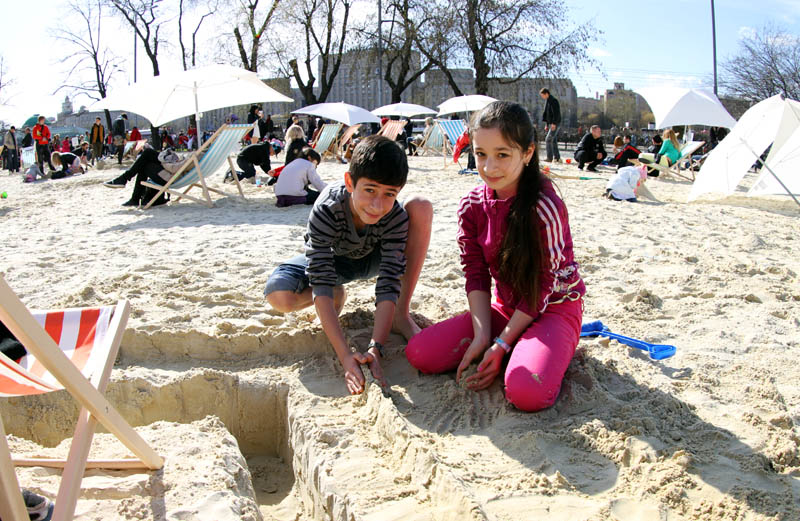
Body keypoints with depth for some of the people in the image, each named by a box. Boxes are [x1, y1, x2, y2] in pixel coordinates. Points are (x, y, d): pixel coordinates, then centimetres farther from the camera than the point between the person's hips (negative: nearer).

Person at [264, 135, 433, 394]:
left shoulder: (396, 217, -32)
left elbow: (389, 285, -36)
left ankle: (401, 314, -17)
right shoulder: (326, 211, -38)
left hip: (373, 259, 2)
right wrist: (345, 356, -50)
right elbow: (321, 287, -41)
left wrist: (375, 349, -49)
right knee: (278, 294, -33)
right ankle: (338, 295, 3)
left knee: (421, 207, -25)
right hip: (332, 259, -1)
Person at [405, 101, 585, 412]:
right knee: (418, 352, -9)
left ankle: (549, 355, 1)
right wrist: (482, 338, -16)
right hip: (504, 308, 6)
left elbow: (542, 285, -18)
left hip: (554, 308, -5)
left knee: (526, 392, -34)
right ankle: (518, 350, 4)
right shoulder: (472, 206, -5)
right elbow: (476, 276, -4)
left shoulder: (545, 208, -22)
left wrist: (502, 343, -19)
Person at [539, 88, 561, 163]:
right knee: (553, 141, 9)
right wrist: (546, 124, 20)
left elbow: (556, 113, -20)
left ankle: (549, 157, -11)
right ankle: (557, 157, 13)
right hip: (551, 123, 9)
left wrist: (554, 123, -25)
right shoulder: (547, 101, 16)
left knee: (548, 139, -13)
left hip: (555, 123, -9)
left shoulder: (553, 101, -13)